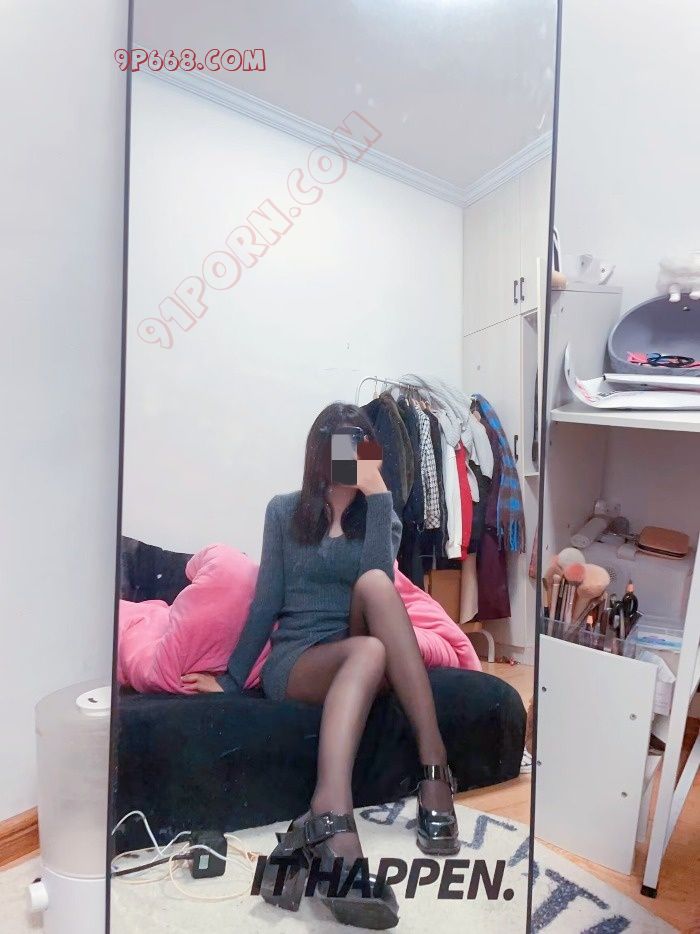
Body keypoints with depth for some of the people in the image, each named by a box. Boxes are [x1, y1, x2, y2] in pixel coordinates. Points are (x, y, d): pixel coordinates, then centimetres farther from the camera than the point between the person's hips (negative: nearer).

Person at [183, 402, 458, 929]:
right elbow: (267, 603, 7)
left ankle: (433, 767, -35)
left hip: (365, 654, 2)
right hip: (295, 661, -1)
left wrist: (377, 492, -14)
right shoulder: (285, 511, 8)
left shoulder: (382, 513, 10)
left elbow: (379, 580, -12)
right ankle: (334, 829, -55)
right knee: (368, 653, -36)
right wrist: (232, 678, 4)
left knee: (374, 583, -31)